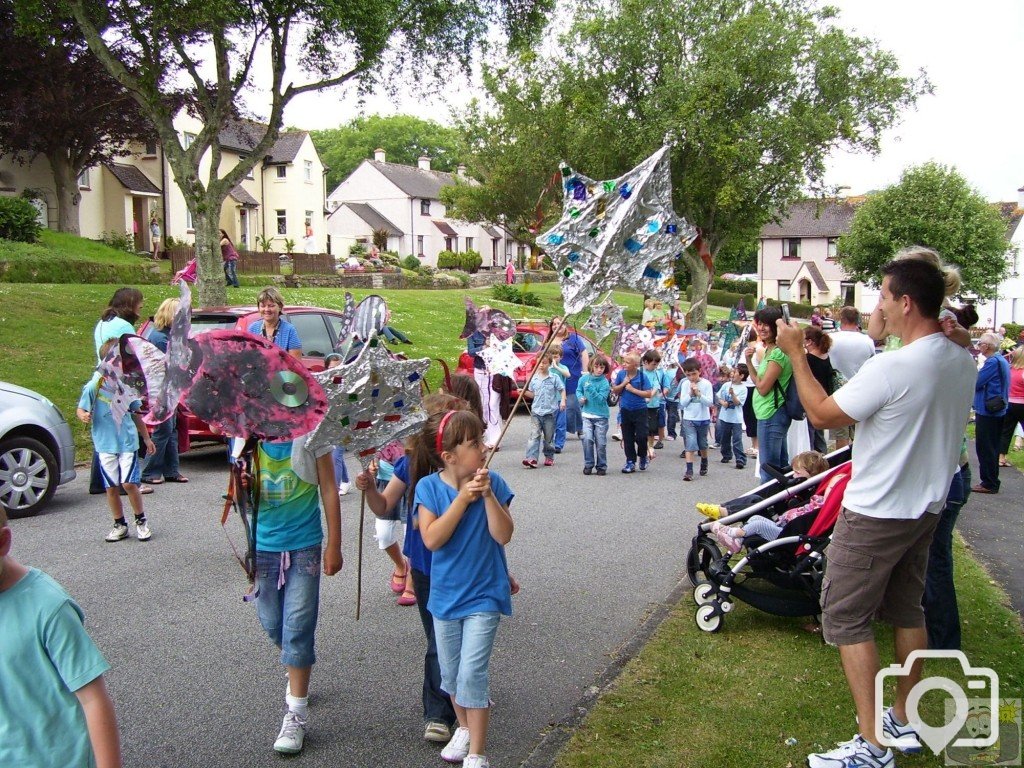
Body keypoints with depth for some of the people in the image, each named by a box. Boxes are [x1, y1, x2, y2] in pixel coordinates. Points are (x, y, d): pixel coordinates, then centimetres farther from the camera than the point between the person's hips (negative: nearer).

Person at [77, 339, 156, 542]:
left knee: (129, 483, -8)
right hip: (105, 444, 0)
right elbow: (81, 409, -1)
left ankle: (141, 521, 10)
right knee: (111, 487, 6)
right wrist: (84, 416, -25)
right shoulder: (94, 386, -6)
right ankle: (119, 525, 21)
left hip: (128, 441, 0)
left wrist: (146, 438, 19)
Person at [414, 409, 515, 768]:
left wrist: (488, 495, -26)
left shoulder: (492, 482, -11)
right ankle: (464, 727, 44)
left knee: (471, 673, -9)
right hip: (446, 594, 2)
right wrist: (463, 498, -26)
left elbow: (503, 535, -16)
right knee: (450, 674, 18)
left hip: (483, 594, -2)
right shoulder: (430, 487, -12)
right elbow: (432, 539, -22)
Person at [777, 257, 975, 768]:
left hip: (875, 514, -8)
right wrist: (883, 338, 15)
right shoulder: (963, 363, -1)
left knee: (845, 618, 2)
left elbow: (822, 414, -16)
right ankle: (902, 722, 32)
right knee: (907, 610, 20)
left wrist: (795, 352, -8)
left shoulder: (890, 368, -26)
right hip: (927, 508, 8)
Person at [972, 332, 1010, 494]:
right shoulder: (1001, 360, 13)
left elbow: (975, 383, -19)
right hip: (997, 411, 10)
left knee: (985, 449, -3)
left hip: (987, 412, -10)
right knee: (992, 448, 16)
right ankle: (992, 482, 23)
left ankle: (989, 483, 1)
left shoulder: (992, 362, -18)